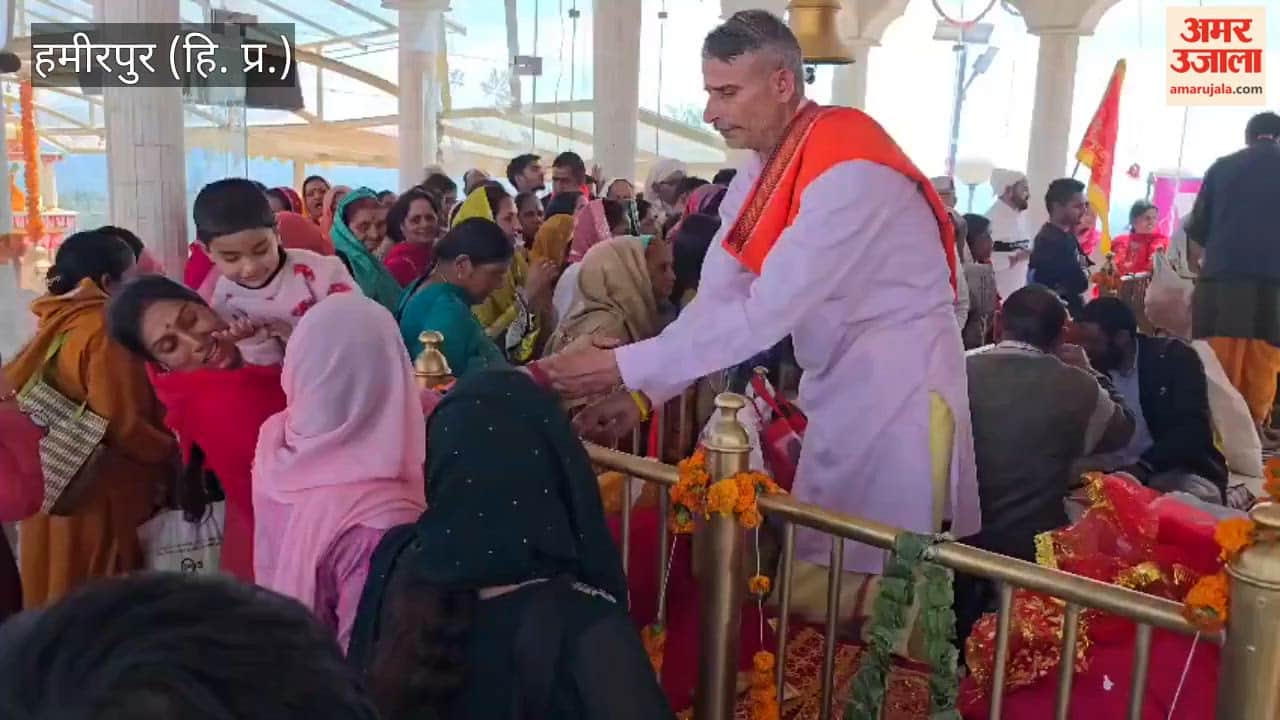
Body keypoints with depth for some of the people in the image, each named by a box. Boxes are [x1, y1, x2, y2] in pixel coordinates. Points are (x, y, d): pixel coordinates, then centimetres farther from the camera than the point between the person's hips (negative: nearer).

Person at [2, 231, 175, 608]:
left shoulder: (52, 328, 7)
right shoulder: (106, 330, -17)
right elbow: (122, 424, -22)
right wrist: (173, 453, -9)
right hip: (101, 496, -8)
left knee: (61, 601, 18)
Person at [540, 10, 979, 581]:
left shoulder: (848, 171, -25)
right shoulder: (761, 166, 2)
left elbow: (767, 313, -29)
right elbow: (716, 299, 0)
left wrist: (624, 368, -28)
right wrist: (641, 395, -10)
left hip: (897, 384, -8)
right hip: (837, 381, 8)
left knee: (880, 576, 3)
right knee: (820, 562, 16)